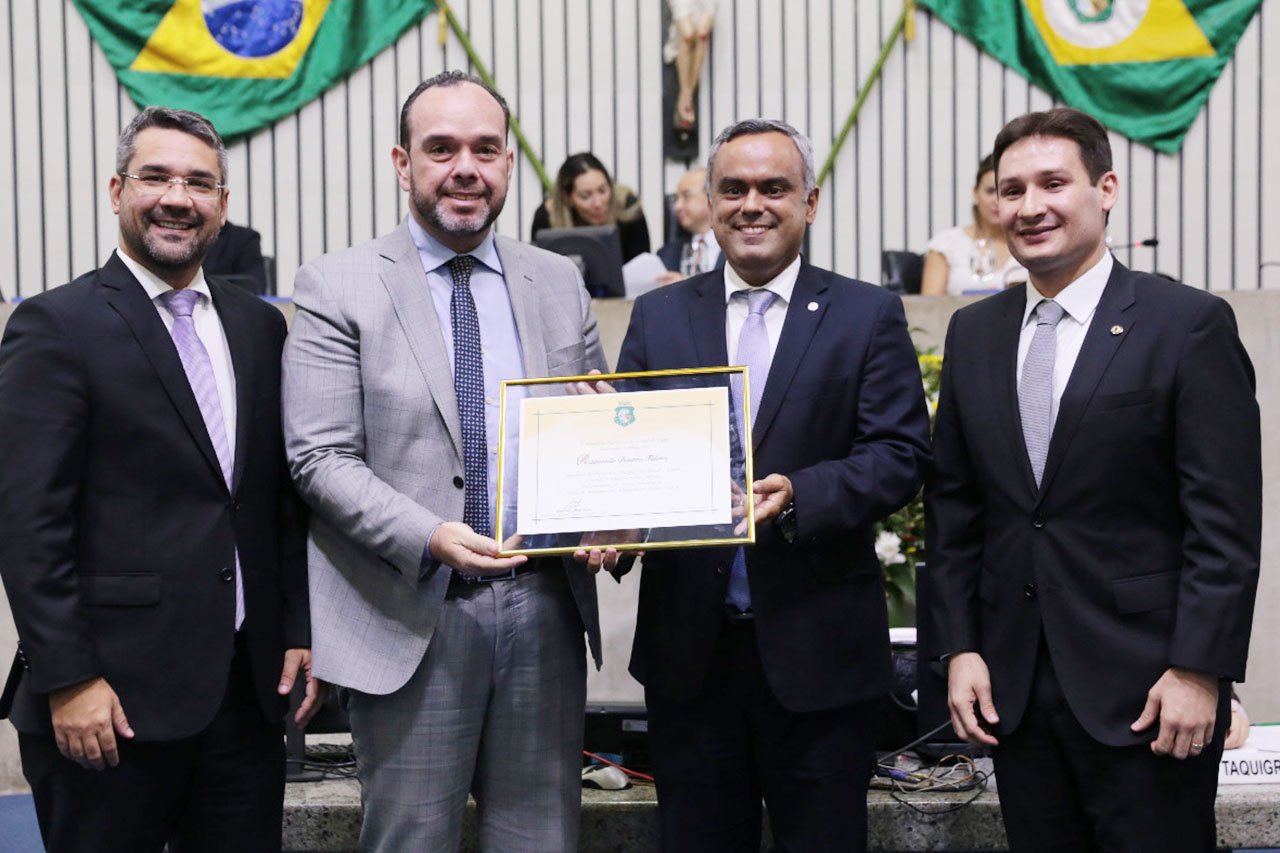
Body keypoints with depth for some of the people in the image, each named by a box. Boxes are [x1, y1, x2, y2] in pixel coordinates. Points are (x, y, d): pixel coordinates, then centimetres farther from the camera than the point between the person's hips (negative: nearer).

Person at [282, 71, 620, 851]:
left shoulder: (561, 283, 11)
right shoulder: (339, 287, -2)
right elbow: (321, 458, -8)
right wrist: (429, 538, -21)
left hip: (547, 607, 4)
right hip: (412, 617, -3)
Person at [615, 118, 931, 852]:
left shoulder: (870, 315, 2)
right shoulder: (659, 317, 10)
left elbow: (901, 455, -6)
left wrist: (799, 494, -22)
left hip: (818, 650, -2)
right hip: (689, 641, 3)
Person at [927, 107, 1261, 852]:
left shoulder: (1190, 324, -6)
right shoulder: (974, 334, 10)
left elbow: (1226, 519, -9)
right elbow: (956, 506, 12)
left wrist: (1199, 670, -14)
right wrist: (961, 649, 5)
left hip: (1146, 690, -4)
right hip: (1013, 686, 5)